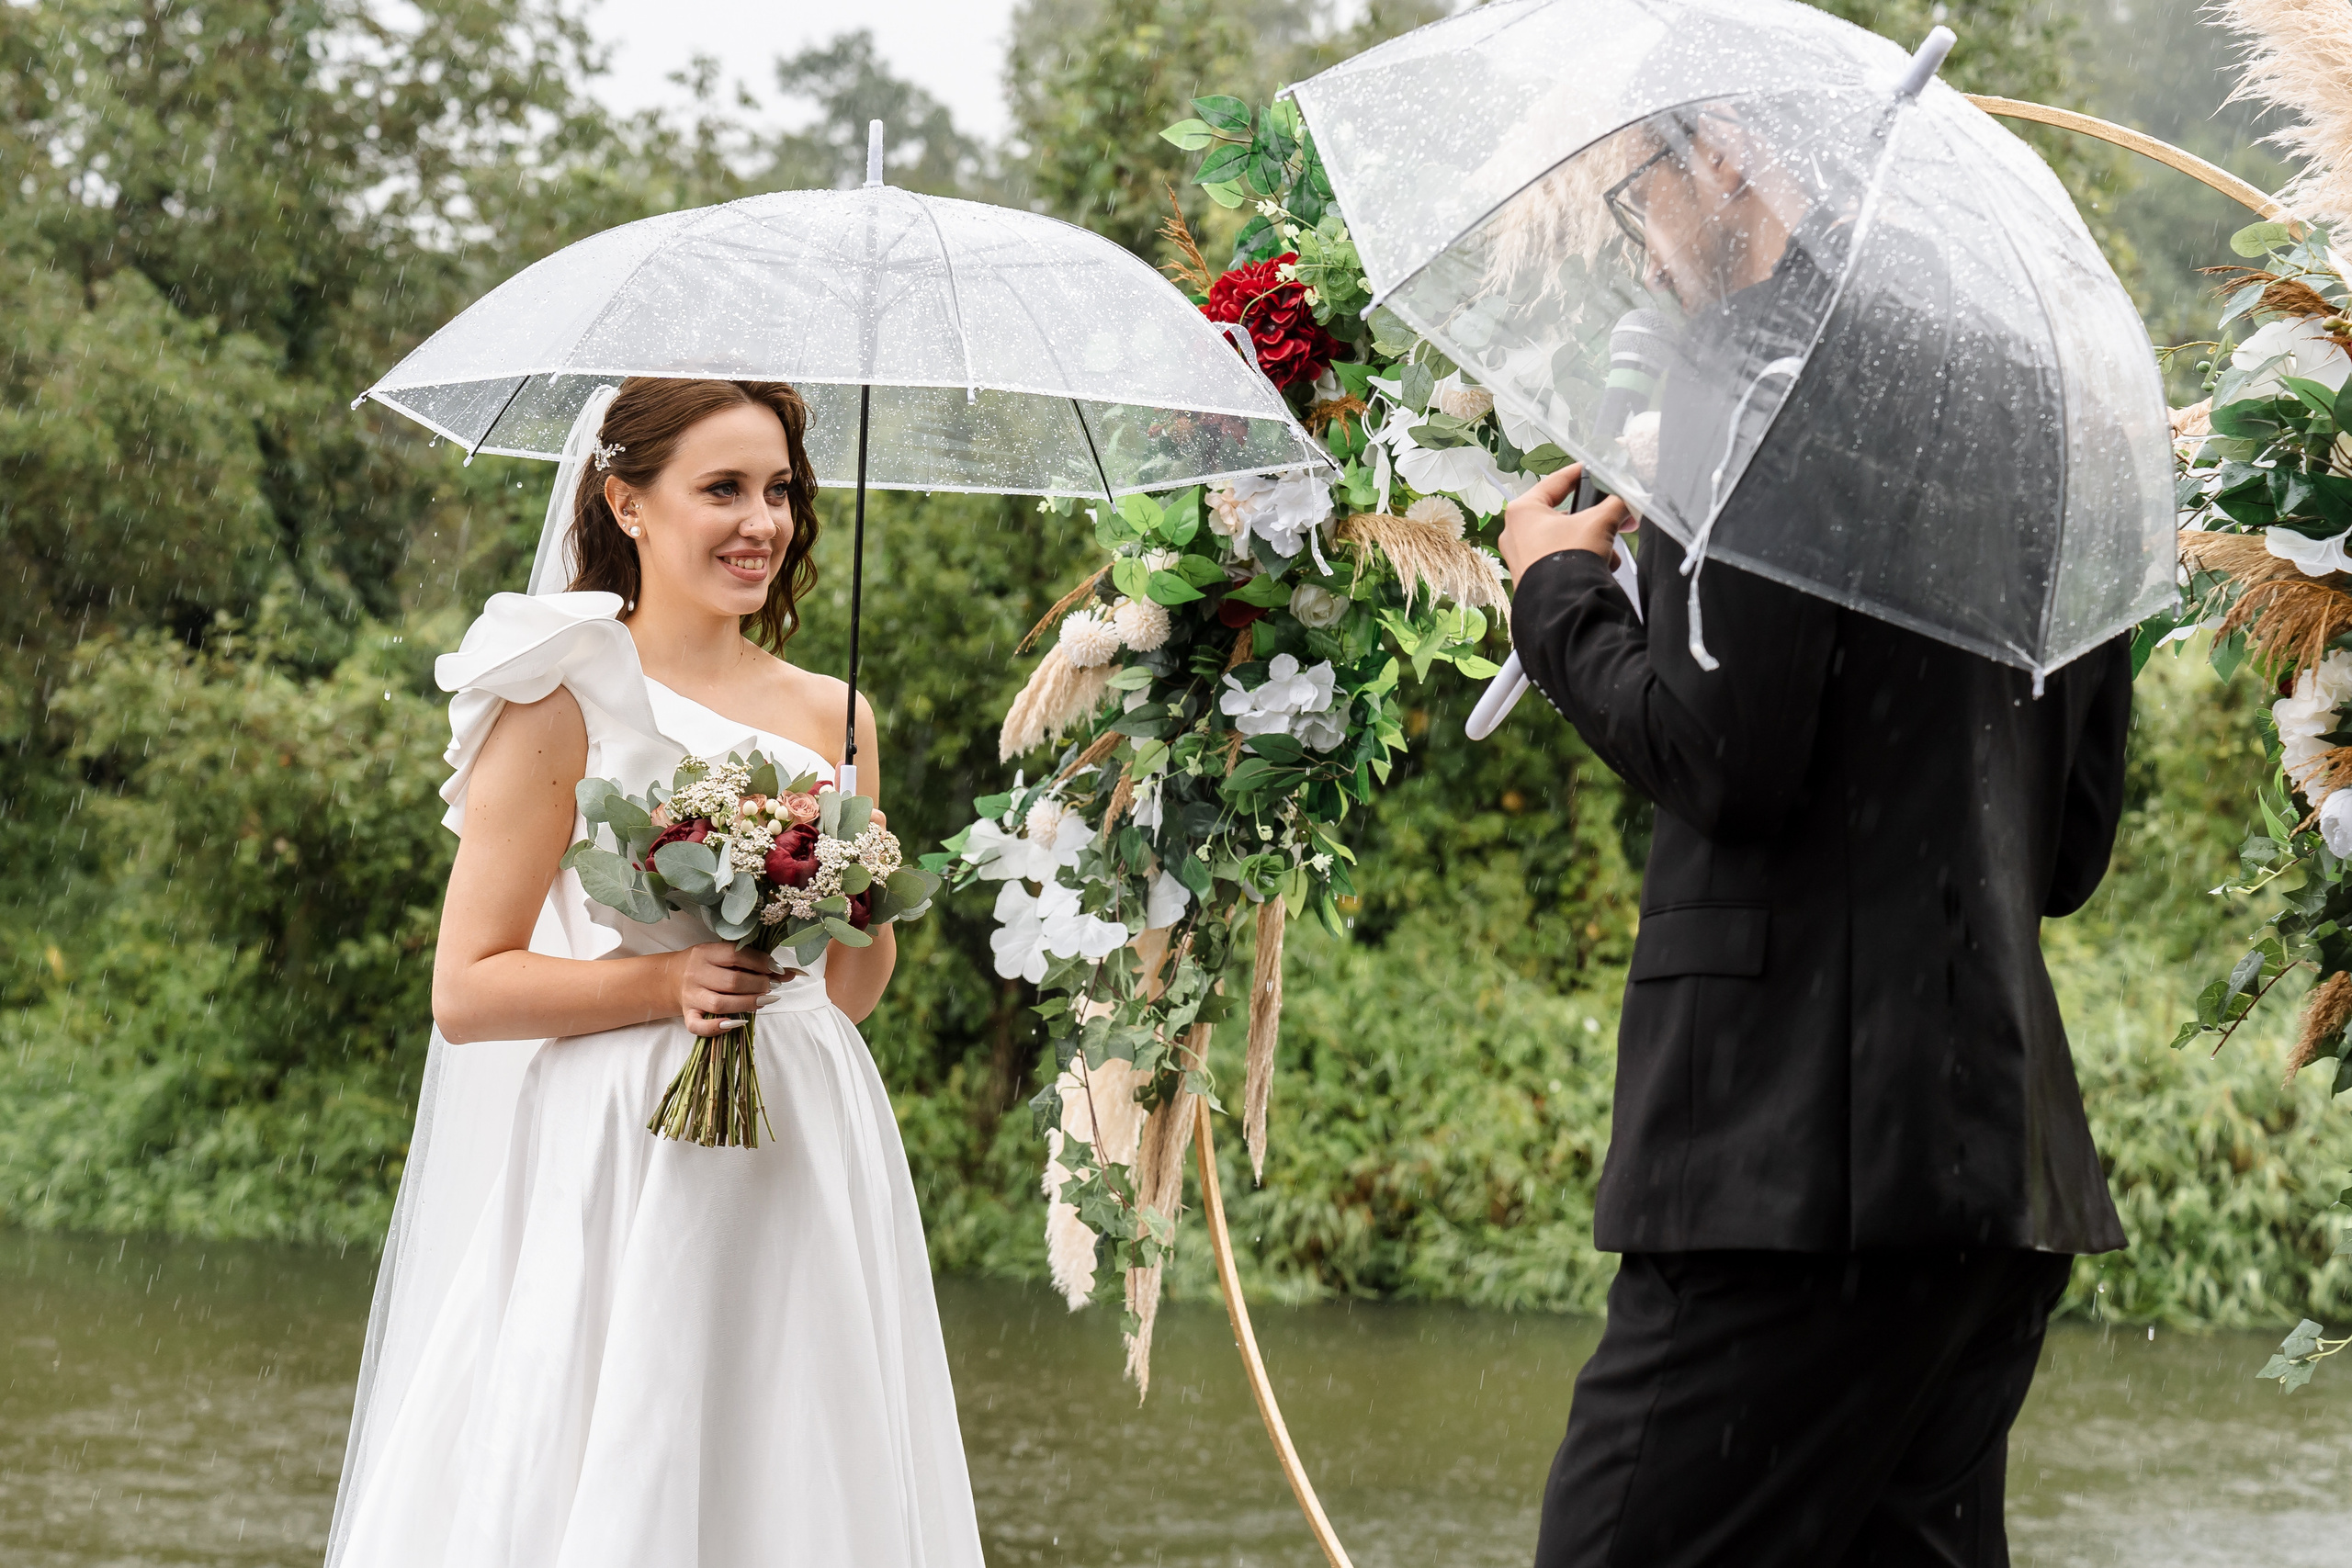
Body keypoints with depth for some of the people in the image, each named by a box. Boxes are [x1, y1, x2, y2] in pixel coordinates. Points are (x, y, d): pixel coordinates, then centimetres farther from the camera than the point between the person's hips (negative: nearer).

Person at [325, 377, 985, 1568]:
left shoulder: (832, 715, 11)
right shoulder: (566, 704, -4)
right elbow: (465, 992, -7)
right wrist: (669, 983, -17)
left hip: (807, 1165, 5)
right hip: (624, 1169, -5)